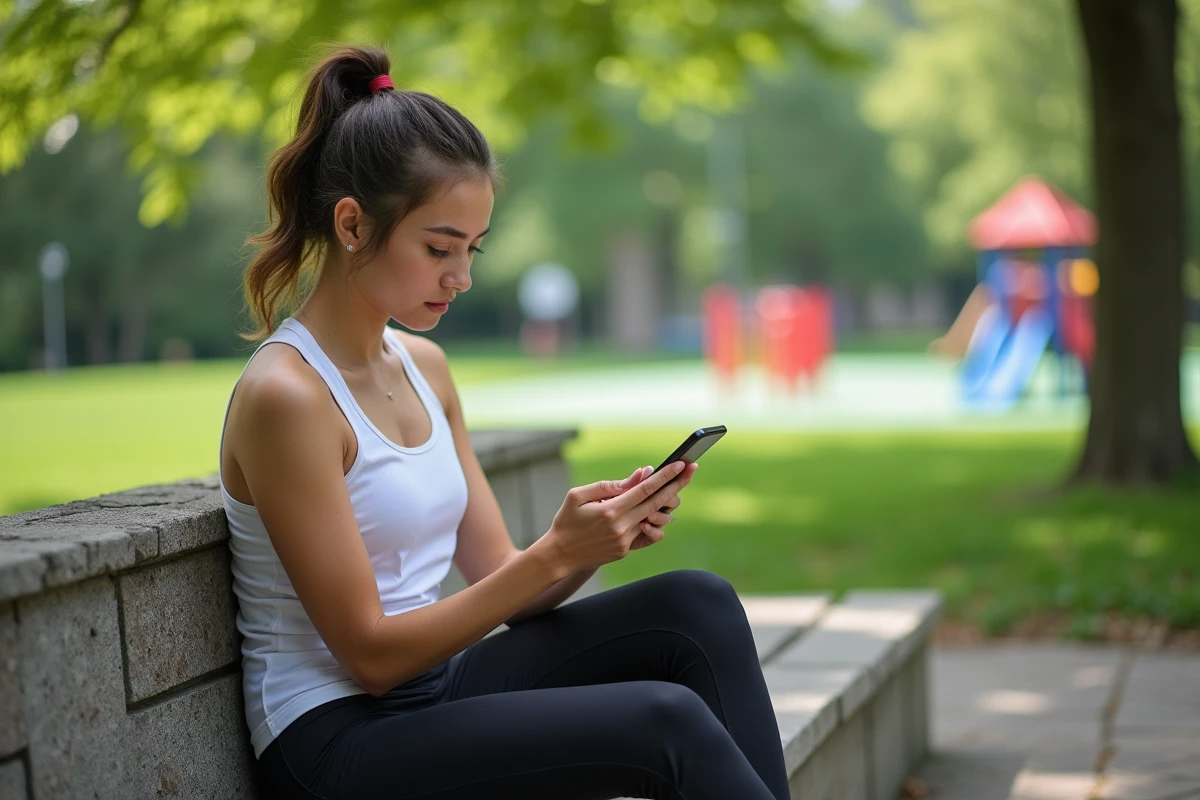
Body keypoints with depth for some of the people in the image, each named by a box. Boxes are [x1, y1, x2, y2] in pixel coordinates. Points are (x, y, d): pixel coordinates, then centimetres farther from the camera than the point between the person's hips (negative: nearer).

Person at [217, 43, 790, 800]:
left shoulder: (423, 367, 8)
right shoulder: (285, 395, -17)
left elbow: (500, 581, 8)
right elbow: (369, 653, -17)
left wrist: (599, 536, -12)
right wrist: (554, 553, -23)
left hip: (435, 688, 8)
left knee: (698, 608, -10)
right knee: (666, 724, -24)